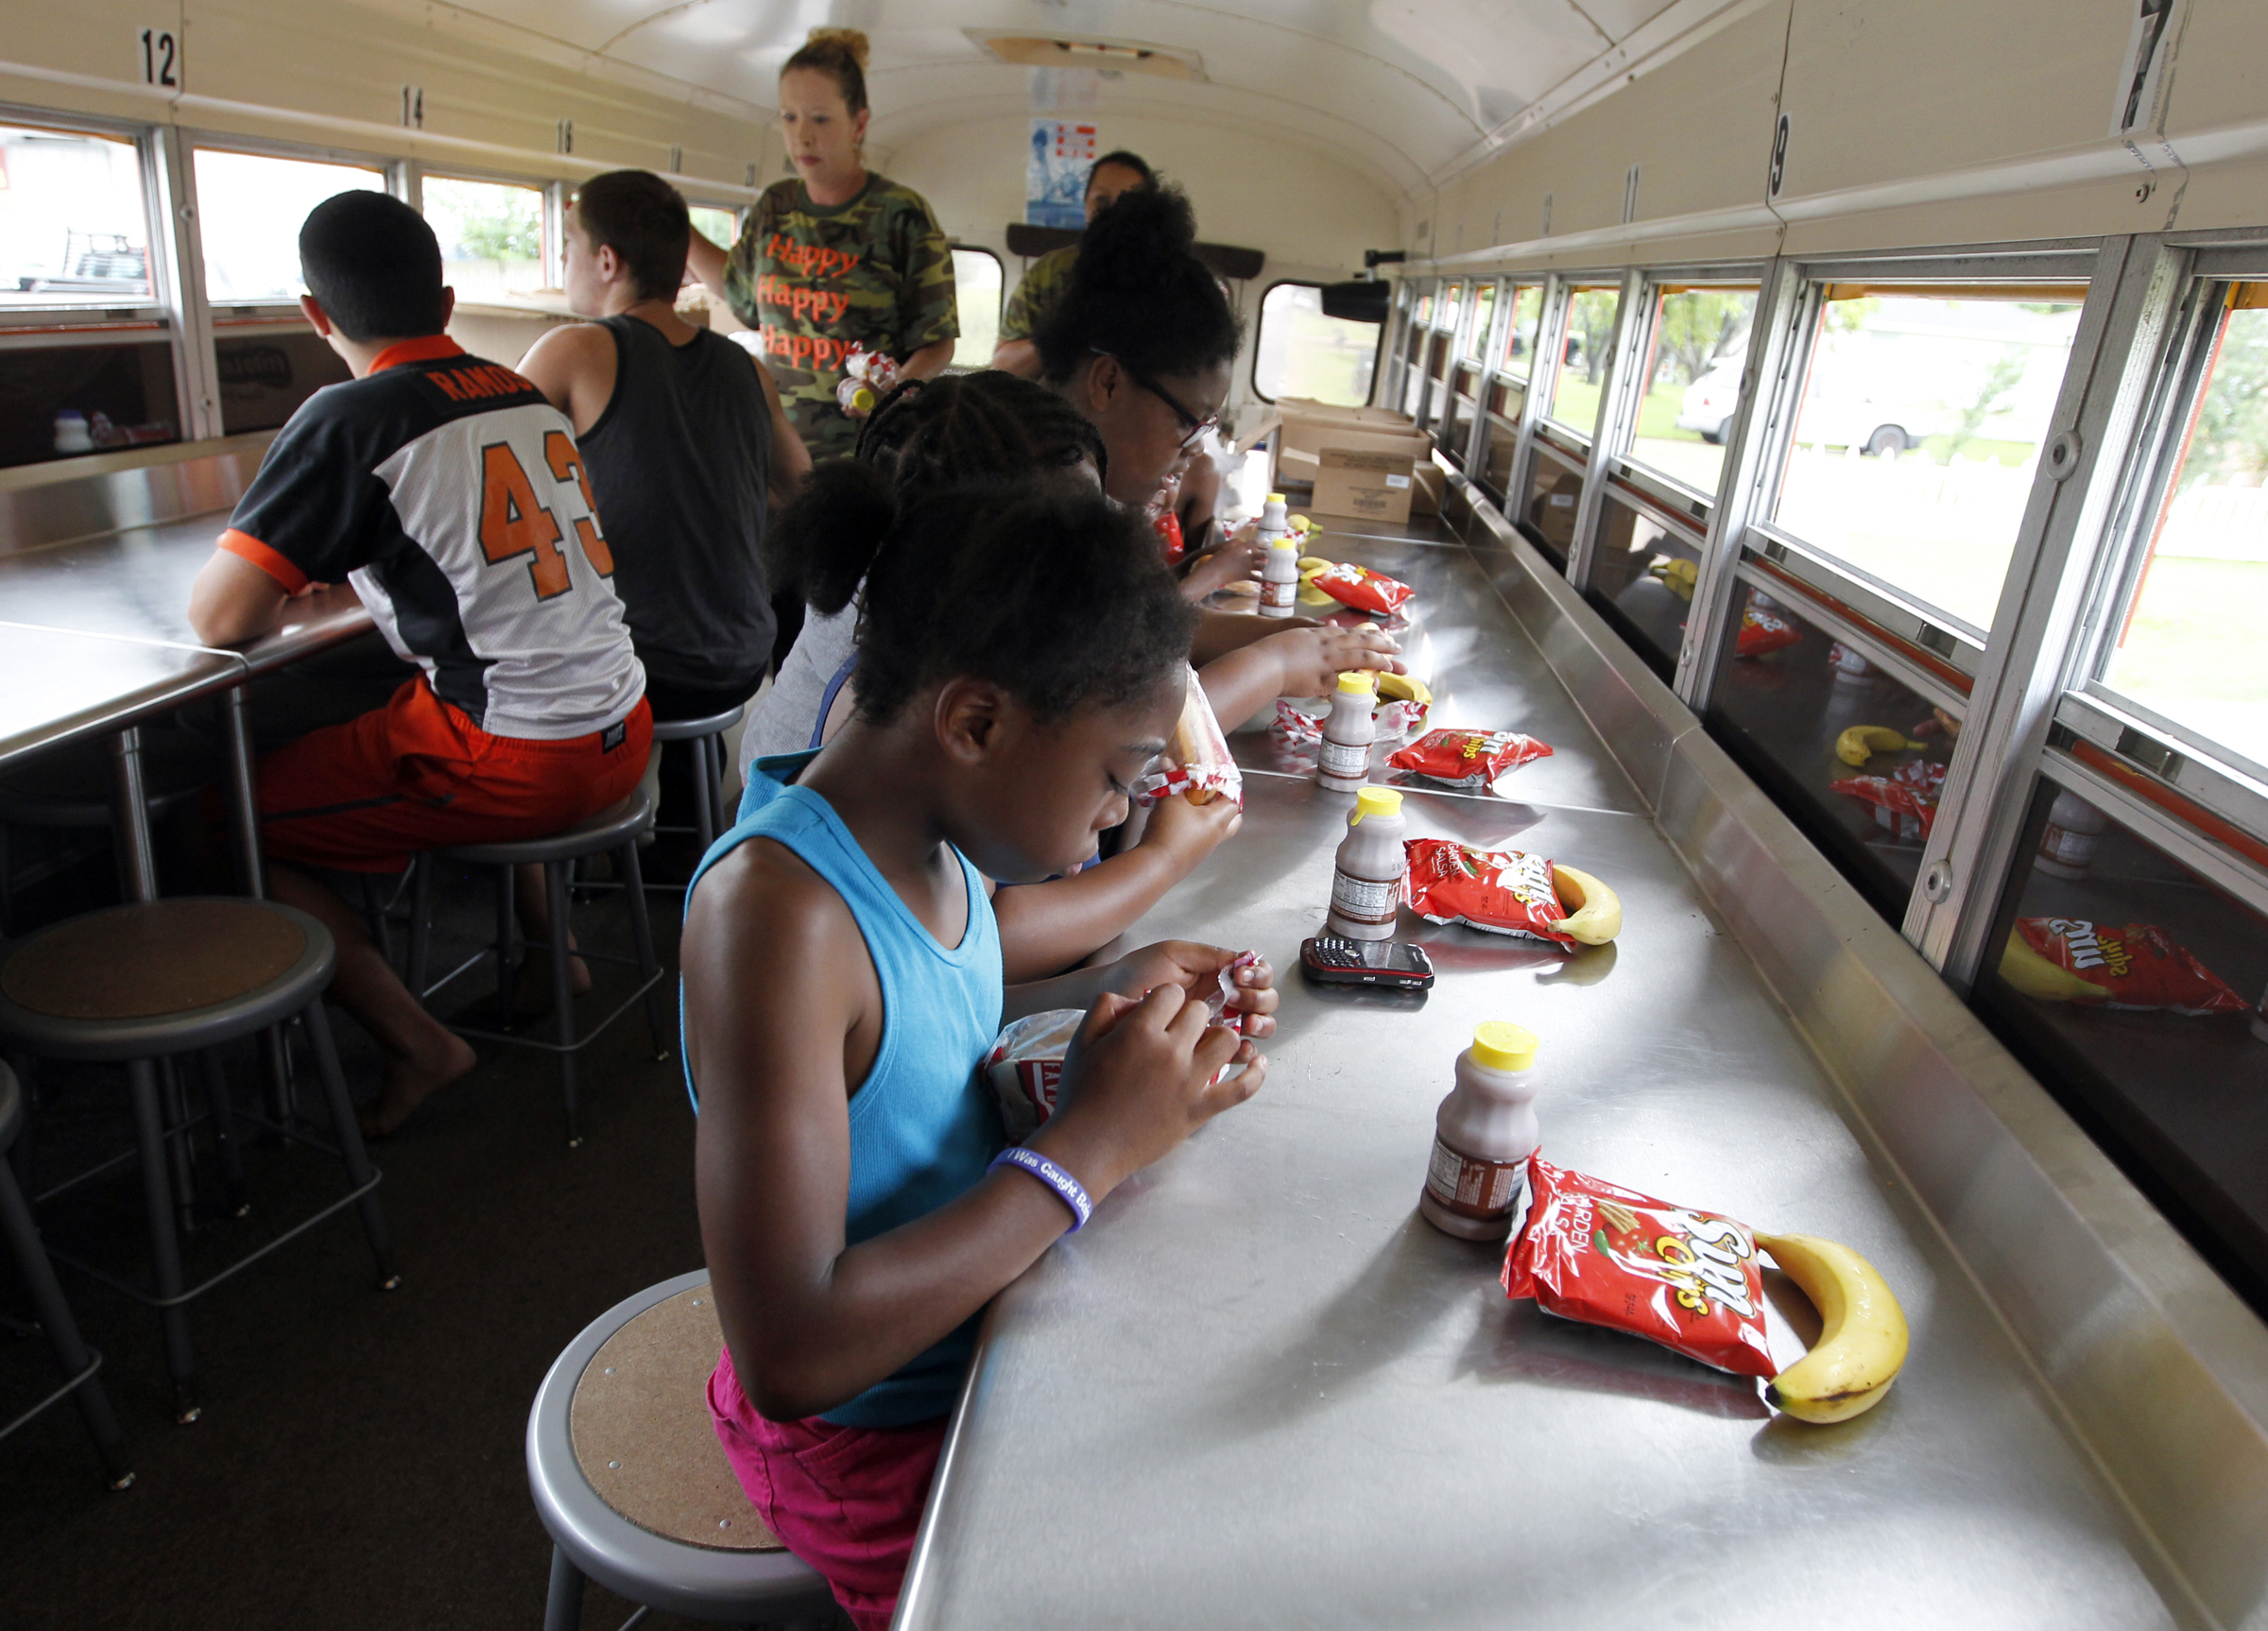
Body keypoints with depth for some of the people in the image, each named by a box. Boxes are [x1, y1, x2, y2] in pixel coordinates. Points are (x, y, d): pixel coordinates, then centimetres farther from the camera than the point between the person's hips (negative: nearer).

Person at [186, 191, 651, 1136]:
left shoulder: (352, 419, -10)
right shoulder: (525, 396, 10)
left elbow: (219, 619, -11)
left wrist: (280, 575, 10)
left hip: (510, 760, -7)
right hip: (621, 738, 8)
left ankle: (415, 1045, 3)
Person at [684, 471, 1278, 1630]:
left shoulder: (928, 830, -6)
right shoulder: (775, 908, -30)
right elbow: (790, 1354, -32)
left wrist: (1108, 996, -6)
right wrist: (1088, 1147, -28)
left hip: (985, 1315, 7)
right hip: (883, 1446, -7)